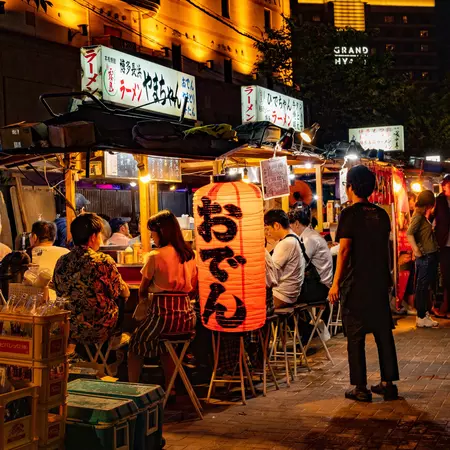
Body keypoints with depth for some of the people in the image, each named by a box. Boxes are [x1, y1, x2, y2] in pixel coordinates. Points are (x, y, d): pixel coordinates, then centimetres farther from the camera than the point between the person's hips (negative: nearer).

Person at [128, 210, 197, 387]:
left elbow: (143, 290, 2)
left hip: (162, 313, -6)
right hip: (187, 314, 6)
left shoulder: (156, 256, -9)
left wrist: (144, 300, 21)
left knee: (135, 345, 15)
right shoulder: (190, 255, 8)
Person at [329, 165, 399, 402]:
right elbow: (386, 247, 15)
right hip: (379, 282, 6)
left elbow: (344, 250, -14)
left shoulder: (350, 214, -10)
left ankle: (360, 388, 2)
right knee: (384, 333, 11)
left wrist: (336, 283, -11)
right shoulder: (381, 214, 9)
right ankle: (388, 383, 15)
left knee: (355, 337, 0)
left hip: (355, 284, -6)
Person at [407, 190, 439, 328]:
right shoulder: (418, 216, -13)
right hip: (425, 256, -10)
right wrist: (416, 250, -26)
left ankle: (424, 314, 23)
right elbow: (409, 233, -24)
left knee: (426, 286, 15)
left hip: (430, 256, 10)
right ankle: (421, 318, 0)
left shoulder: (423, 216, 16)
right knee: (422, 287, -4)